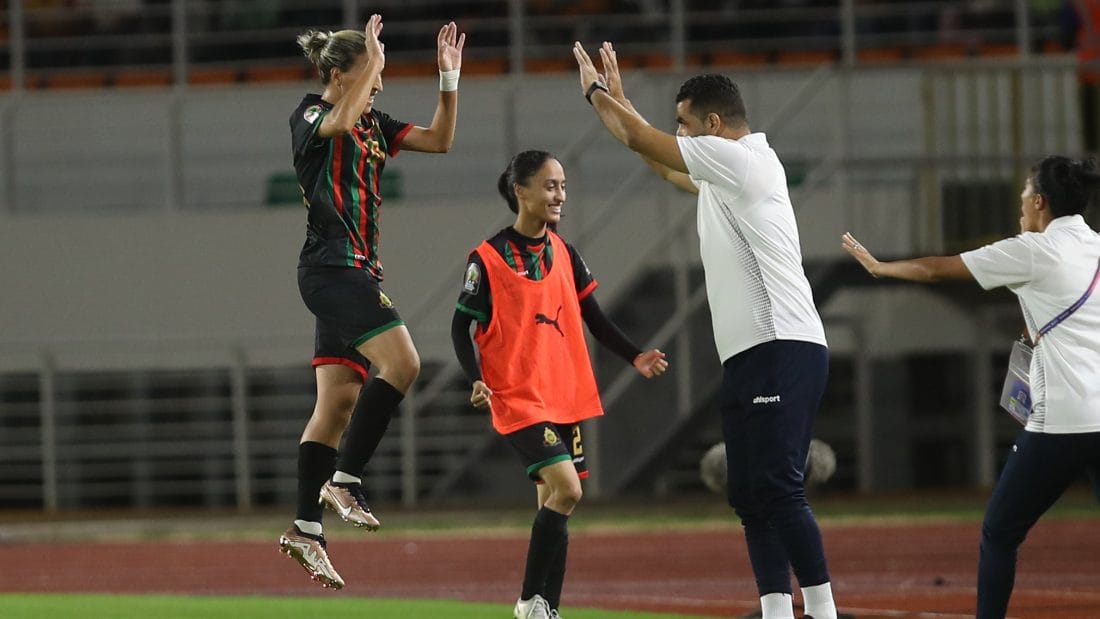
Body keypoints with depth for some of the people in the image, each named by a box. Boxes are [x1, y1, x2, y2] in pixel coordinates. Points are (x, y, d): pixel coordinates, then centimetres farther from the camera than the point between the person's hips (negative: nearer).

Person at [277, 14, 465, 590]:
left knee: (339, 403, 6)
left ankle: (305, 529, 6)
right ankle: (344, 479, -19)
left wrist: (449, 77, 3)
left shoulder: (374, 123, 16)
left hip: (357, 272, 9)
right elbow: (338, 124, -30)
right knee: (400, 361, -23)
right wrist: (371, 58, -22)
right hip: (331, 266, -9)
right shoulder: (310, 114, -6)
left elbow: (438, 139, 15)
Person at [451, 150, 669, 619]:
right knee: (566, 489, -19)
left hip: (566, 397, 6)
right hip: (518, 400, -6)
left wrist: (634, 357, 2)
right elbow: (461, 327, -5)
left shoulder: (564, 254, 9)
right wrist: (476, 380, -19)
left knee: (554, 501, 7)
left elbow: (594, 320, 14)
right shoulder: (488, 259, -8)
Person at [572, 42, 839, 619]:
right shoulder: (723, 172, 20)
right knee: (750, 498, 6)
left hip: (780, 351, -10)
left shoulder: (740, 159, -8)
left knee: (777, 489, -16)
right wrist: (615, 99, 39)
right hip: (750, 356, 10)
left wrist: (598, 93, 13)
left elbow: (645, 142, -3)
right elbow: (661, 158, 37)